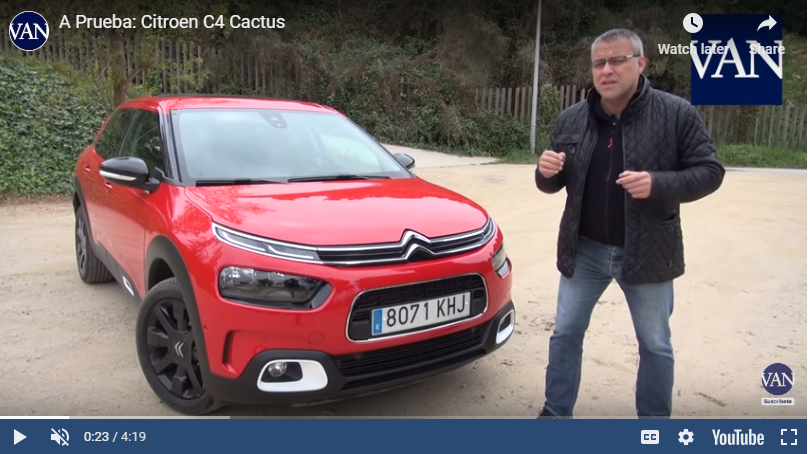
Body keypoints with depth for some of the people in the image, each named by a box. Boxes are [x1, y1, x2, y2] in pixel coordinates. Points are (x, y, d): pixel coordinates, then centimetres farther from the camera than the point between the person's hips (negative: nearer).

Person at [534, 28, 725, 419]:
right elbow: (552, 185, 8)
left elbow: (709, 172, -8)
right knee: (565, 335, 11)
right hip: (584, 250, 3)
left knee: (655, 344, 13)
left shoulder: (677, 114, -9)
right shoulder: (570, 120, 1)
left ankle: (655, 421, 34)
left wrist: (658, 184, -26)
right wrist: (546, 172, -16)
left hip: (647, 251, -2)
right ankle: (555, 413, 29)